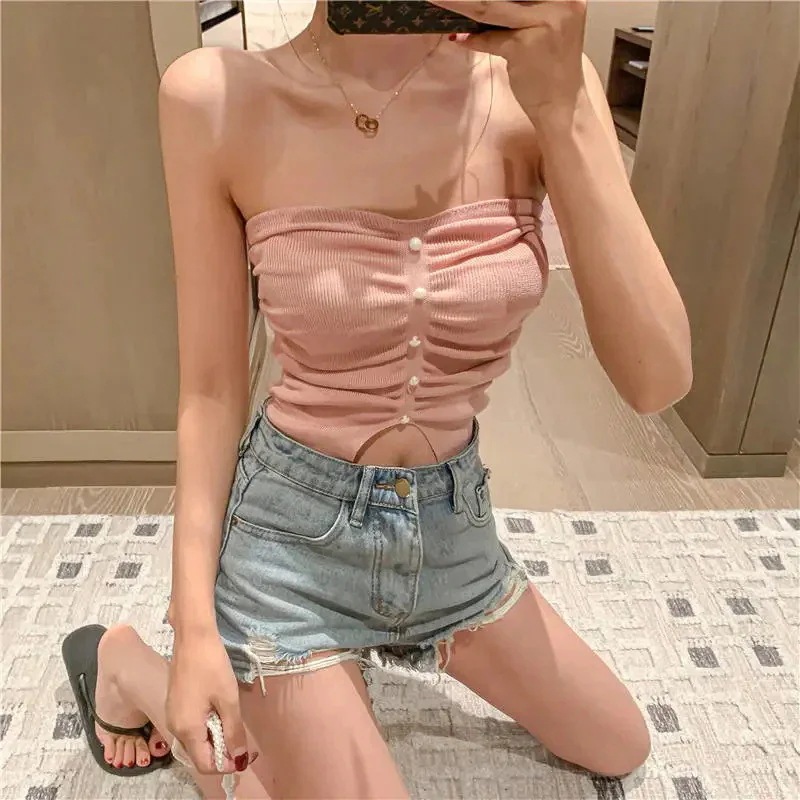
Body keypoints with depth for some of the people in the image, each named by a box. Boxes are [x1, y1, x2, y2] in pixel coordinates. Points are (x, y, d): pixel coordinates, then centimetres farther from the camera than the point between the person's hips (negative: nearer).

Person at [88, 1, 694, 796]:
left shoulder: (539, 77, -10)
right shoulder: (217, 98, -16)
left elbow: (657, 381, -17)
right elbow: (211, 389, -8)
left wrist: (562, 105, -25)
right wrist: (193, 627, -9)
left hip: (454, 524, 5)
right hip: (292, 528, -4)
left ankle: (382, 639, 34)